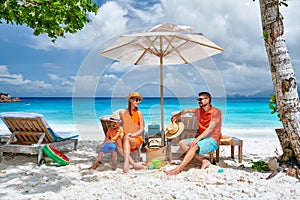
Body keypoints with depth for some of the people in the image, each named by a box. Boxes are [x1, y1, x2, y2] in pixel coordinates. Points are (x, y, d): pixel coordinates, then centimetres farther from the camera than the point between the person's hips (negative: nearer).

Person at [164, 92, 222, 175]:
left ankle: (177, 170, -31)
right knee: (182, 143, -9)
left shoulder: (216, 112, -12)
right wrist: (177, 115, 37)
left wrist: (197, 139, -31)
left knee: (194, 146, -32)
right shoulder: (199, 111, 9)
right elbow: (188, 110, 30)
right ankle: (204, 161, -15)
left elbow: (210, 128, -23)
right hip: (202, 138, 8)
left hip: (212, 141, -8)